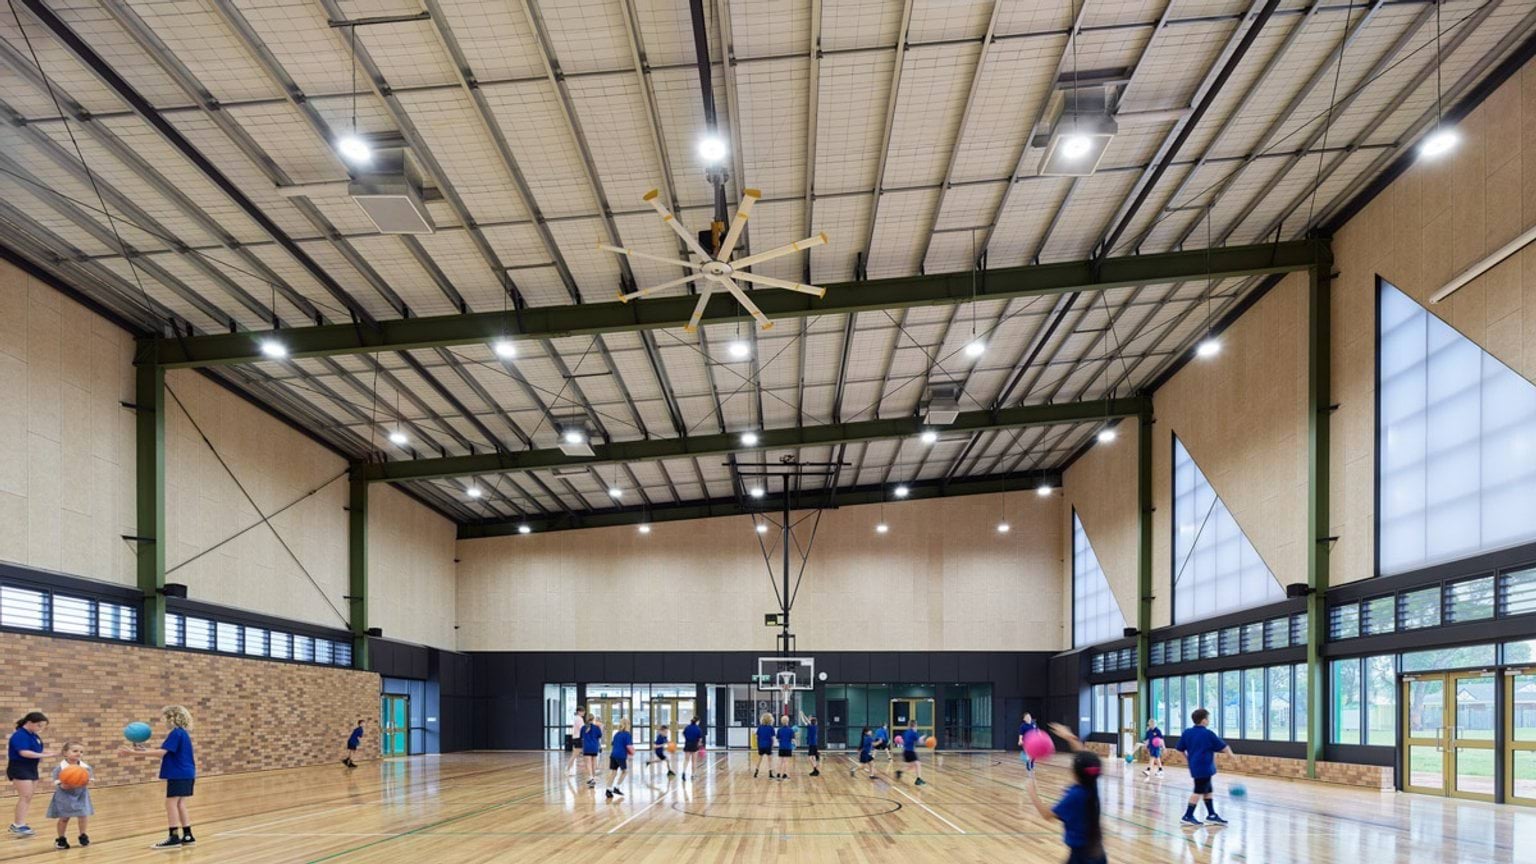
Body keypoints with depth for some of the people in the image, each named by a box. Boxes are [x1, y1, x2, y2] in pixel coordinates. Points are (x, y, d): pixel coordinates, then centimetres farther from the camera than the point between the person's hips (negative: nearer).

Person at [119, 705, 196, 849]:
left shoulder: (176, 733, -15)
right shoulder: (182, 733, 16)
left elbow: (161, 752, -24)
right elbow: (166, 752, 19)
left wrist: (134, 753, -26)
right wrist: (143, 750, 13)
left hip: (179, 775, -10)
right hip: (185, 774, 10)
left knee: (171, 803, -6)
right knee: (180, 804, 12)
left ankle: (174, 838, -6)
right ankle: (187, 836, 14)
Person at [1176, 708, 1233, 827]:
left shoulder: (1187, 733, 5)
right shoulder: (1208, 734, -12)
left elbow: (1180, 749, 10)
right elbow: (1223, 747, -3)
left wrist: (1187, 758, 27)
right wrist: (1230, 753, 17)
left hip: (1195, 766, 8)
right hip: (1204, 767, -8)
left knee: (1207, 790, 18)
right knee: (1199, 791, -3)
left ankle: (1211, 815, 25)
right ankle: (1188, 816, -2)